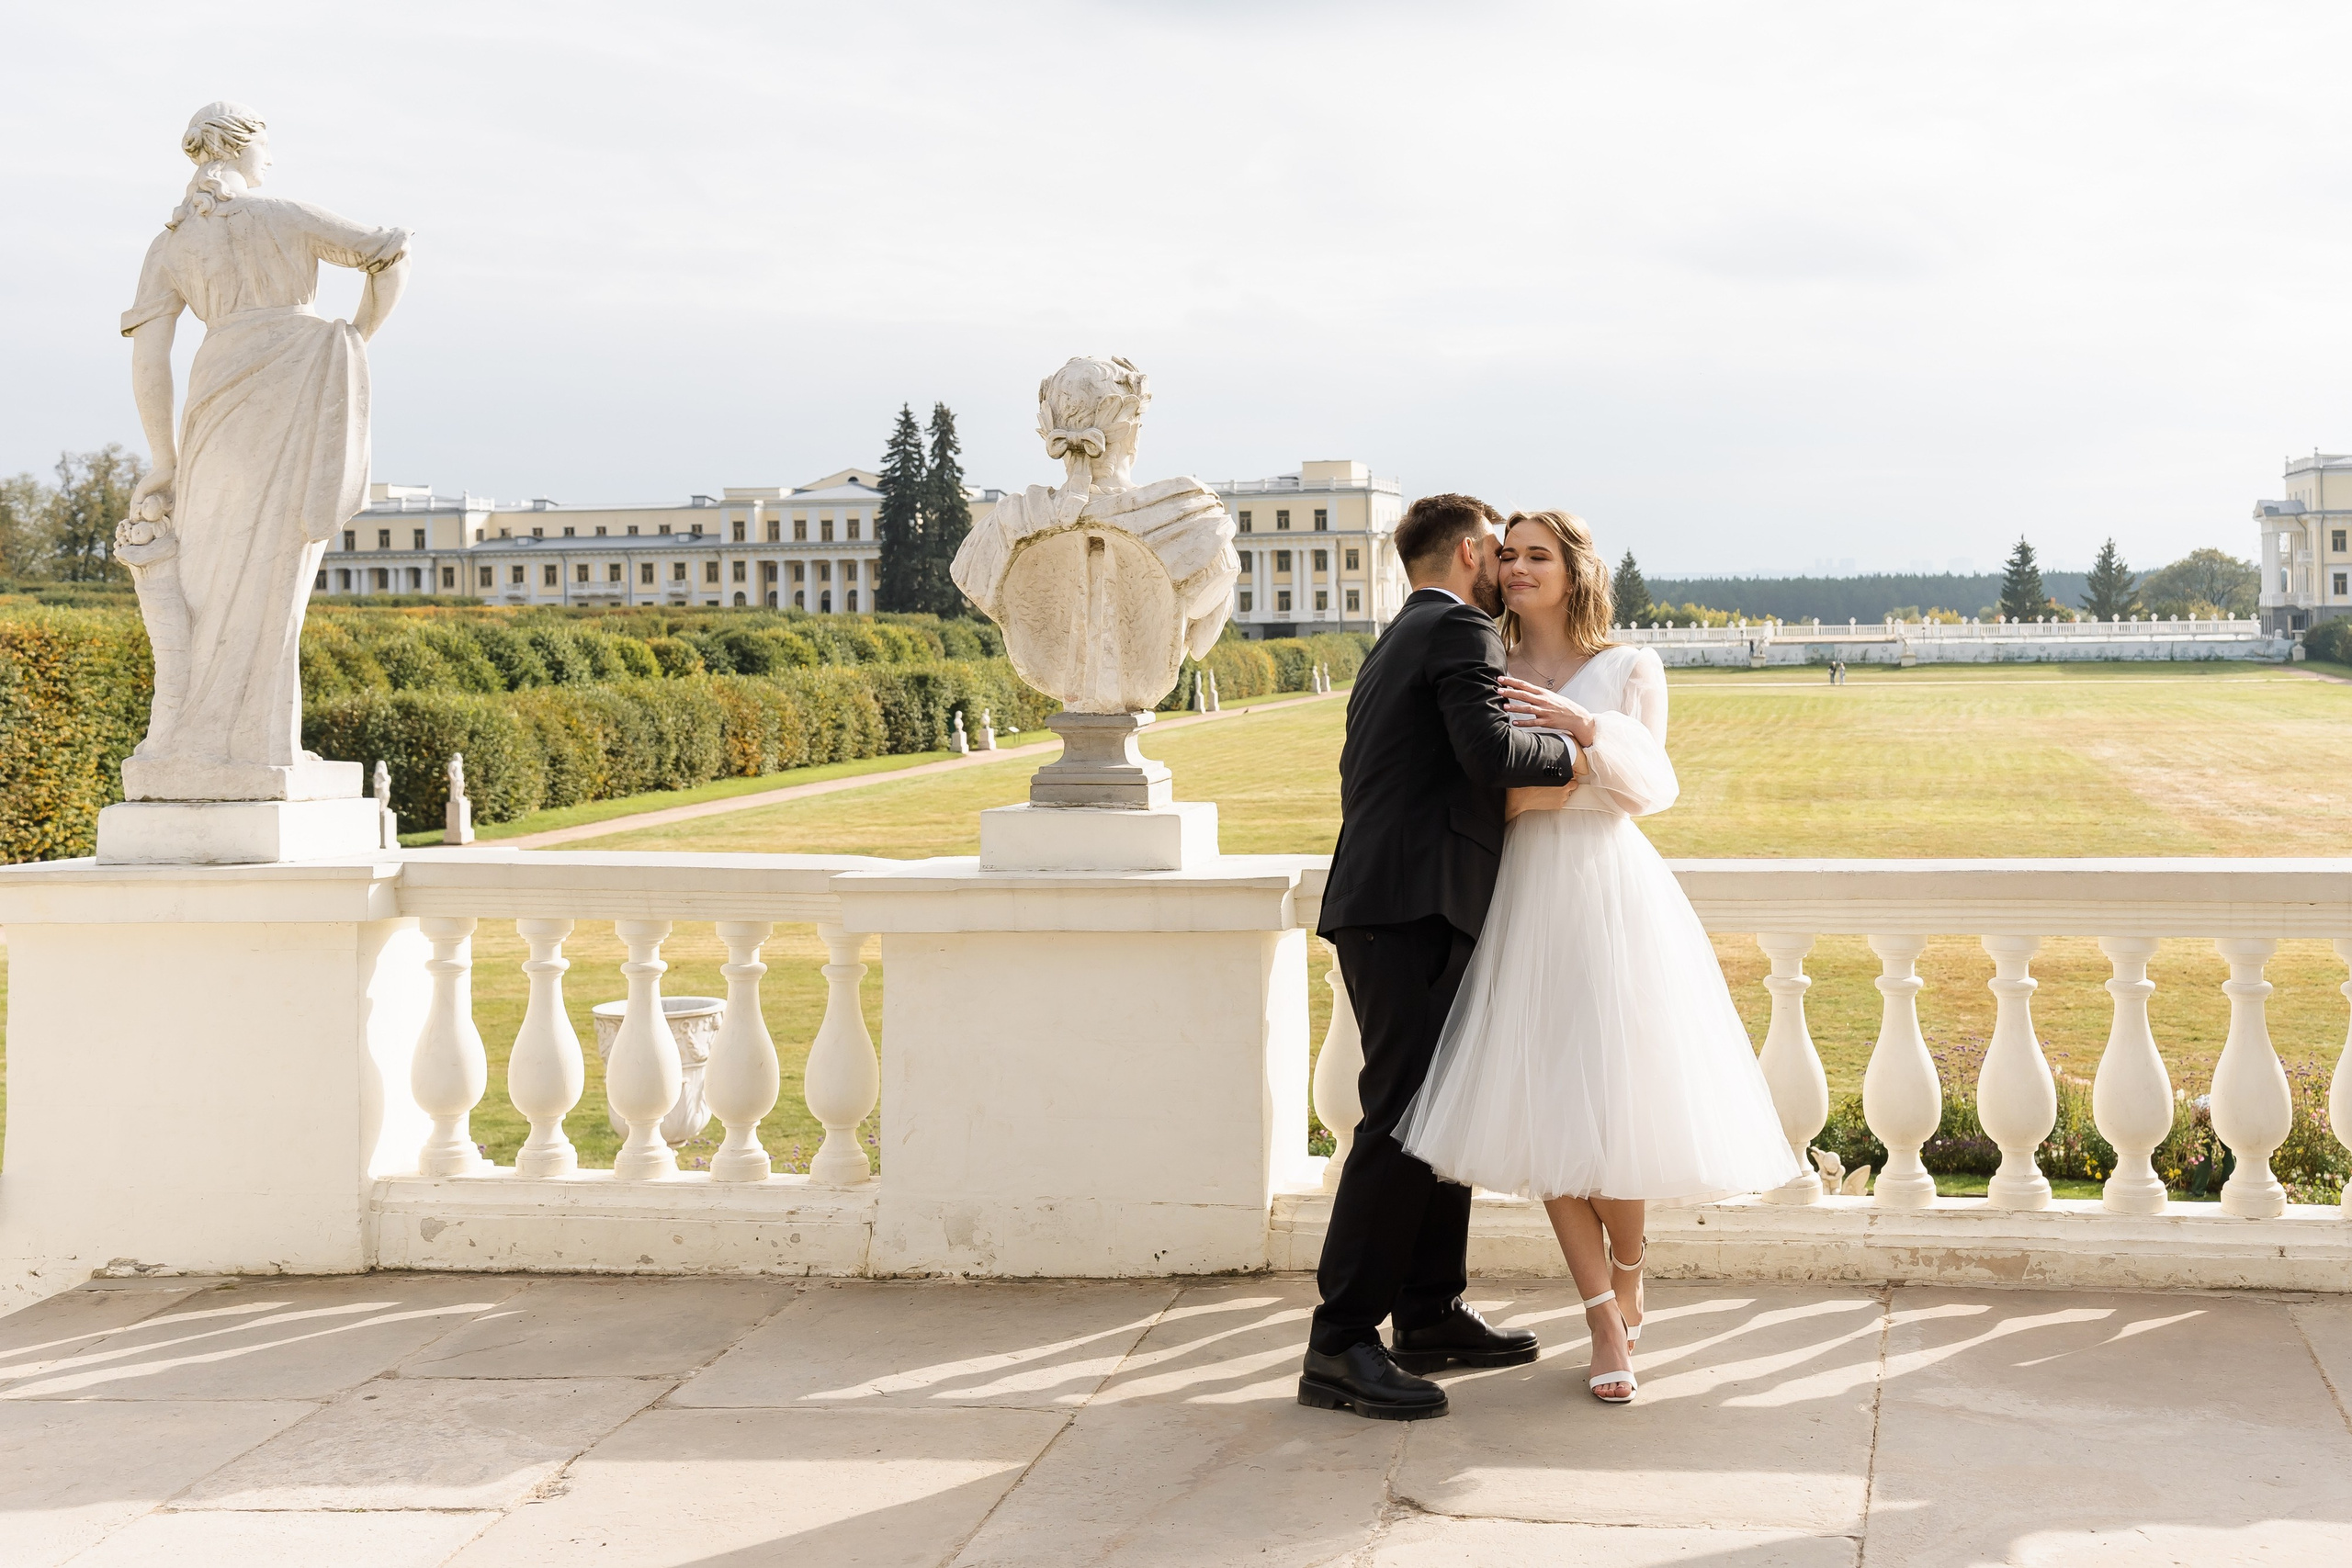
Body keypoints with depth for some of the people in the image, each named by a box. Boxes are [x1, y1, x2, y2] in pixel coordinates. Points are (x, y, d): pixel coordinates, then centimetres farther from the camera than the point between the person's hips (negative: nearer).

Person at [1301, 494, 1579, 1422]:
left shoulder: (1394, 645, 23)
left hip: (1390, 907, 10)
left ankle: (1431, 1314, 19)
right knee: (1402, 1119, -11)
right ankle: (1340, 1348, -11)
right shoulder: (1461, 631, -6)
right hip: (1413, 910, -10)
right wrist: (1574, 748, -6)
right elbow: (1489, 750, -22)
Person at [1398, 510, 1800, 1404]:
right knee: (1538, 1112, -4)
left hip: (1611, 893, -3)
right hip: (1525, 900, 3)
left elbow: (1648, 786, -4)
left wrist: (1585, 727, -19)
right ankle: (1607, 1323, 5)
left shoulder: (1629, 670, 5)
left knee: (1611, 1105, -5)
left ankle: (1626, 1282, 22)